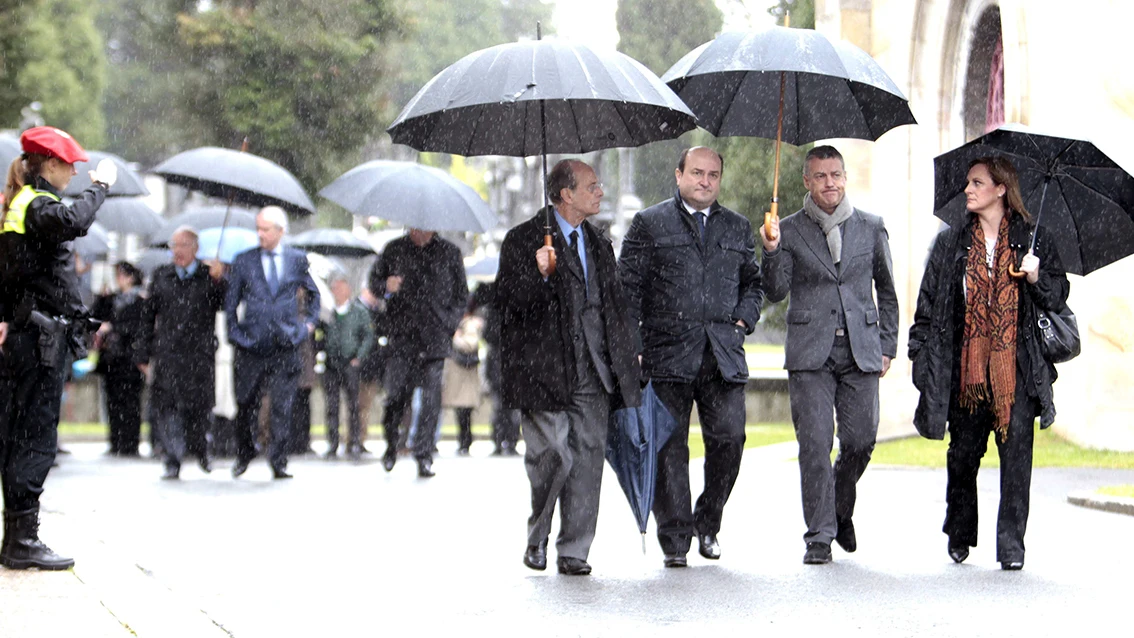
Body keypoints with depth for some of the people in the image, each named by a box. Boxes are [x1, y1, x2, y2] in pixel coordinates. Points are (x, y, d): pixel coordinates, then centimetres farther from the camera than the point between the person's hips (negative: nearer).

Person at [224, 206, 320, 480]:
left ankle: (278, 462, 2)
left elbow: (314, 293, 22)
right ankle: (244, 455, 27)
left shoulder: (297, 260, 7)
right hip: (251, 344, 0)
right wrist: (234, 333, 4)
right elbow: (230, 302, 10)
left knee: (282, 406, -3)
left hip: (286, 344, 0)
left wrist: (309, 322, 13)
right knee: (247, 404, 8)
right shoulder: (243, 261, 5)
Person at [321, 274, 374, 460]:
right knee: (331, 405, 1)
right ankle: (332, 444, 7)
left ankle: (355, 444, 0)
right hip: (330, 364, 1)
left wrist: (359, 357, -6)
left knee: (353, 404, -4)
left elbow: (368, 336, 6)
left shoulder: (359, 312, 7)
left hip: (350, 363, -1)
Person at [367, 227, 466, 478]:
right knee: (396, 394, -4)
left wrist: (450, 324, 2)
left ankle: (424, 455, 2)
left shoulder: (449, 252, 9)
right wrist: (386, 287, -7)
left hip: (435, 336, 0)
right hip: (401, 335, 0)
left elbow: (461, 294, 13)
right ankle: (391, 443, 20)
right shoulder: (394, 250, 10)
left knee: (431, 397, -6)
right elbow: (374, 281, 16)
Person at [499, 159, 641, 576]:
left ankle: (573, 552, 5)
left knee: (588, 457, -1)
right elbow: (508, 303, -9)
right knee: (552, 456, -9)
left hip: (592, 373, 5)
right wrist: (539, 276, -26)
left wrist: (627, 354, 16)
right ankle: (537, 538, 14)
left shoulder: (599, 245, 19)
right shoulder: (522, 241, -2)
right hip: (544, 371, -5)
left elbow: (615, 304, 24)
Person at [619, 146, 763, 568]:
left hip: (723, 356, 3)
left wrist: (743, 320, 6)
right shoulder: (649, 224, 6)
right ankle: (674, 539, 5)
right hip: (667, 354, -2)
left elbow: (753, 282, 24)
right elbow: (628, 288, 2)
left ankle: (707, 523, 12)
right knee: (669, 448, -1)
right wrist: (633, 345, -5)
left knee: (729, 438, -8)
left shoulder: (737, 228, 17)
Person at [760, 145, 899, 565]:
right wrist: (772, 251, -17)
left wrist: (887, 346, 11)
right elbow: (776, 292, -1)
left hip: (861, 353, 1)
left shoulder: (871, 227, 10)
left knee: (860, 442, -1)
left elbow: (886, 291, 17)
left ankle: (841, 511, 26)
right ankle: (819, 535, 1)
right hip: (810, 356, -1)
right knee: (814, 444, -6)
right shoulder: (789, 231, 5)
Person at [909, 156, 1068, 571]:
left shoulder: (1034, 241, 6)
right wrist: (921, 352, 4)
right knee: (963, 453, 7)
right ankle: (960, 535, 25)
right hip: (965, 367, 2)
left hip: (1017, 369, -2)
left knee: (1016, 455, -7)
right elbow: (929, 303, 11)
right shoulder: (951, 244, 10)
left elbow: (1058, 297, 9)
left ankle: (1011, 546, -2)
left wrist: (1036, 278, -11)